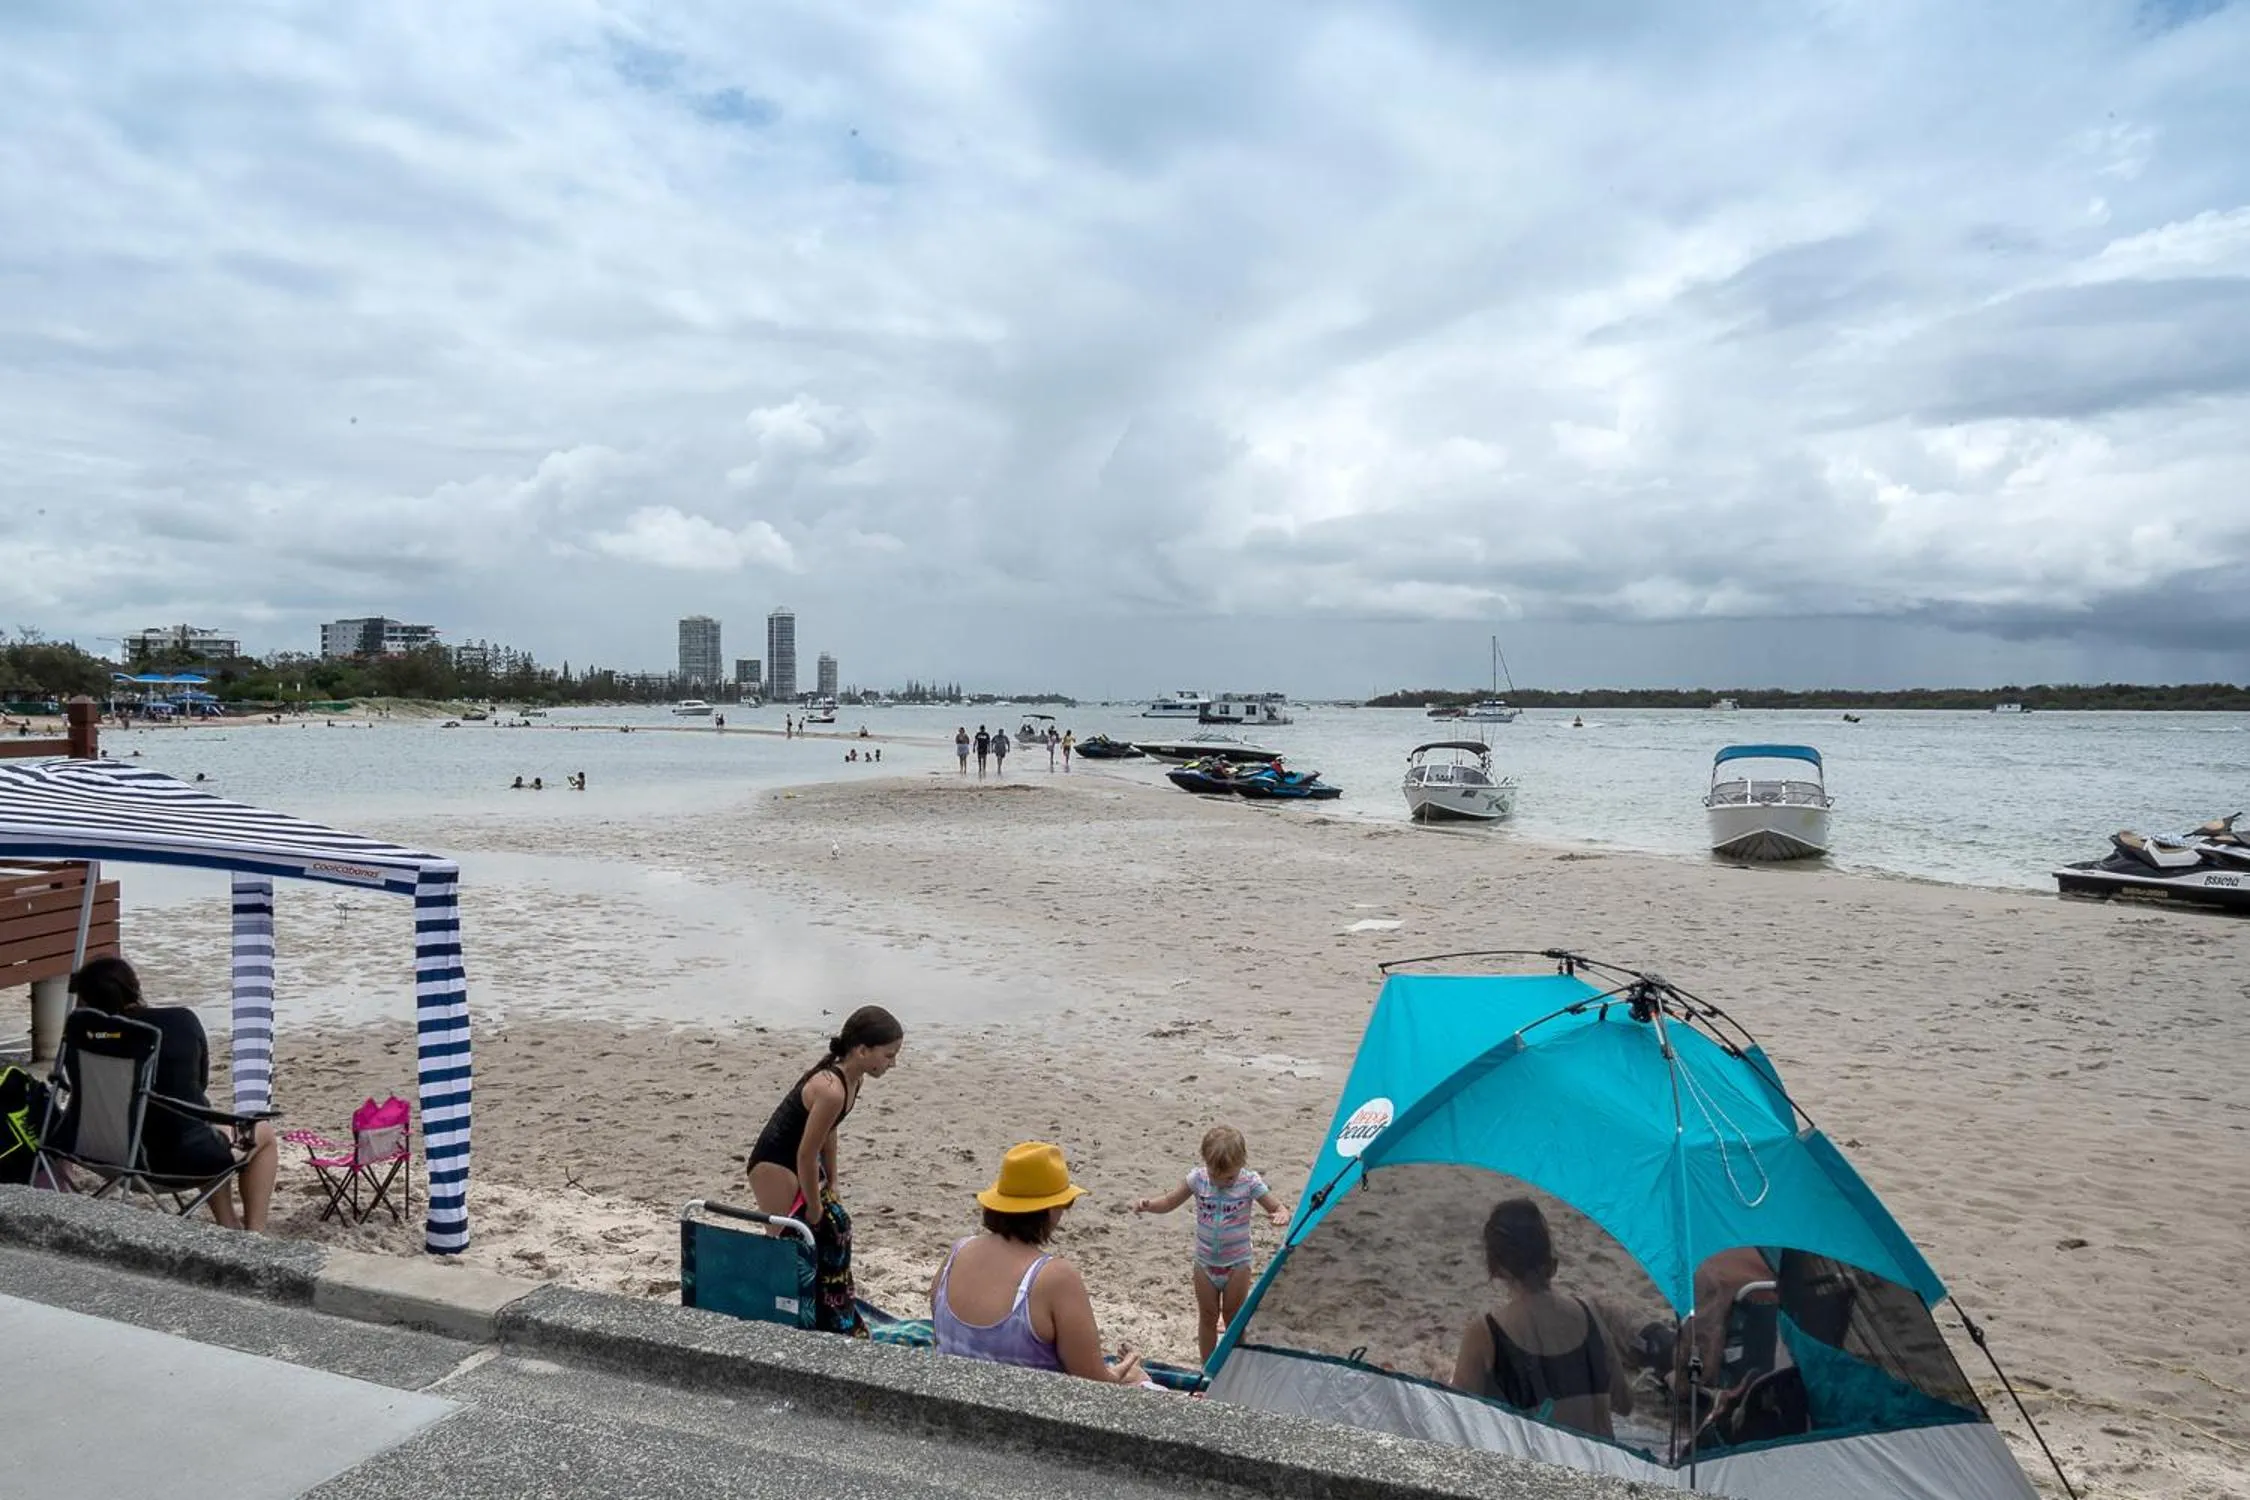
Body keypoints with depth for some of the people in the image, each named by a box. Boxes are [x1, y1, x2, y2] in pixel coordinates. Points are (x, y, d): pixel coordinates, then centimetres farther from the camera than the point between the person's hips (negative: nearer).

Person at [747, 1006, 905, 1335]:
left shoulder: (850, 1078, -4)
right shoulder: (832, 1089, -32)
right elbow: (805, 1154, -27)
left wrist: (832, 1181, 15)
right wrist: (813, 1206, -13)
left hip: (801, 1164, 10)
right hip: (775, 1167, -10)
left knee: (836, 1228, 16)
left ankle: (842, 1323, 30)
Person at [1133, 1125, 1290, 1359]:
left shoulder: (1250, 1183, -17)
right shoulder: (1198, 1178, -12)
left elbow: (1278, 1207, -14)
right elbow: (1169, 1202, -3)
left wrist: (1283, 1214, -40)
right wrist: (1147, 1205, -24)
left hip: (1237, 1265, -2)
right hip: (1205, 1263, 2)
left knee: (1234, 1320, 13)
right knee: (1207, 1319, 16)